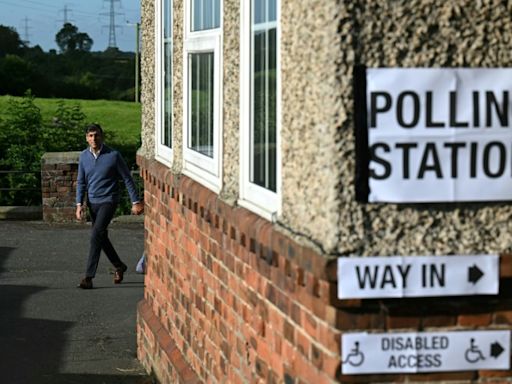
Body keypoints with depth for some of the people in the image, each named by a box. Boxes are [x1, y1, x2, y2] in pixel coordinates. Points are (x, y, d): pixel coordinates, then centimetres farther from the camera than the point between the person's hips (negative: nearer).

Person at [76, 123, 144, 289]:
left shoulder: (113, 156, -12)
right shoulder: (84, 156, 1)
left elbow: (127, 179, -5)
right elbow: (81, 182, 9)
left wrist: (135, 202, -5)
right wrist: (79, 204, -2)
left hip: (108, 201, -6)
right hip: (92, 202, 6)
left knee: (96, 235, -18)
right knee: (102, 237, 15)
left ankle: (89, 277, -17)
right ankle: (119, 266, 37)